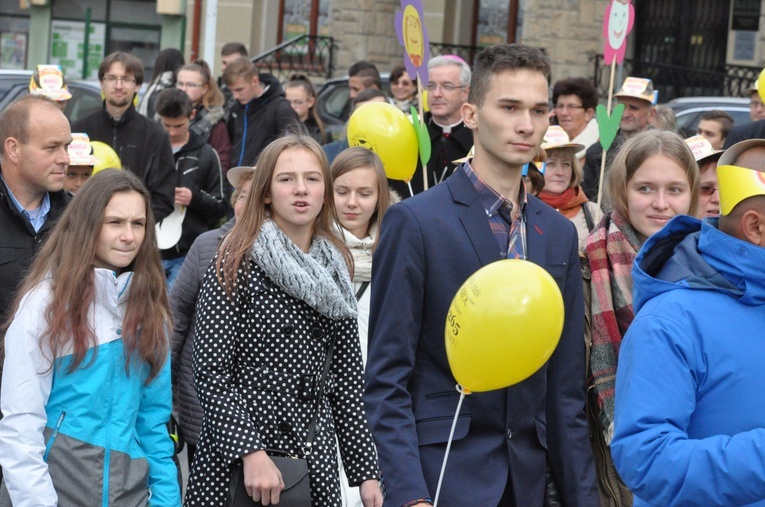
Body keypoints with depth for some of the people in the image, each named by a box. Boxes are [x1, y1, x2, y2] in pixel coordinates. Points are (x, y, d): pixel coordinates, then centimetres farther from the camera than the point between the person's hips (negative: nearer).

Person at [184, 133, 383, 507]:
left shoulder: (335, 270, 9)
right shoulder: (237, 265, -6)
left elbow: (347, 378, 9)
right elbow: (210, 374, -11)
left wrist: (367, 472, 6)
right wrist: (251, 453, -19)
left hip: (316, 464, 4)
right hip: (238, 466, -4)